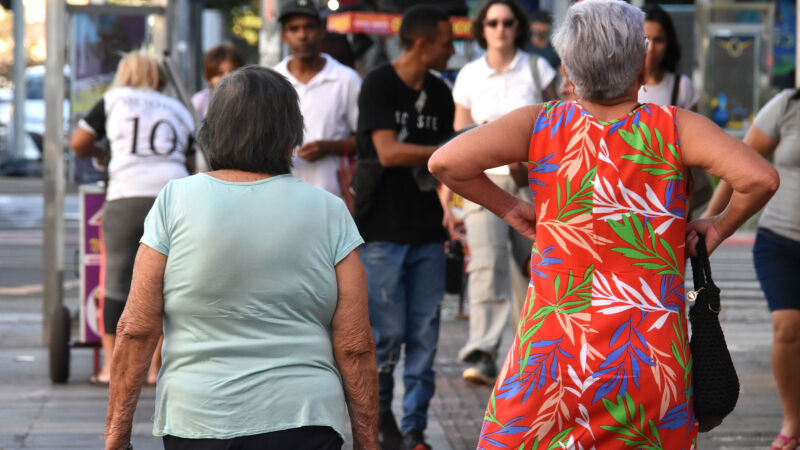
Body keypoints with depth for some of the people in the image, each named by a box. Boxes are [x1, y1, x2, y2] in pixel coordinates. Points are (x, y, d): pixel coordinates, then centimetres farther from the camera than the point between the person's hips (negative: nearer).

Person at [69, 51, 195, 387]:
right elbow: (190, 163, 19)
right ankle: (155, 366, 8)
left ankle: (111, 366, 4)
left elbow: (78, 143, 15)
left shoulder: (114, 100, 13)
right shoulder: (178, 110, 21)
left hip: (128, 197, -2)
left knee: (117, 283, 5)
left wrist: (99, 154, 35)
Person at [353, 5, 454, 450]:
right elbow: (389, 152, -16)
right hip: (384, 231, -5)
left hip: (427, 233, 5)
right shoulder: (379, 85, -7)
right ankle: (379, 410, 21)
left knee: (424, 337, 2)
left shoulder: (439, 94, 11)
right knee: (387, 334, -2)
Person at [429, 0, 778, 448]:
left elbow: (446, 163, -11)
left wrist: (509, 207, 4)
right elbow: (760, 178, -15)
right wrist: (721, 226, 3)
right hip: (651, 355, 0)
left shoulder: (540, 124, -1)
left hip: (552, 348, 1)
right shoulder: (676, 128, -4)